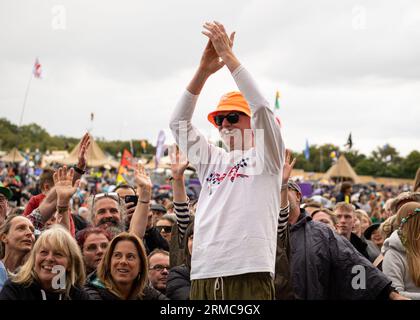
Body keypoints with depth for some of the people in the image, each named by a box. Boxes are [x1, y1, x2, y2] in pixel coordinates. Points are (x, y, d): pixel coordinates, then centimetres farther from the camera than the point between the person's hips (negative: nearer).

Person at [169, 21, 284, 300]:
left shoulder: (266, 156, 9)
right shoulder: (212, 160, 22)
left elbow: (262, 107, -6)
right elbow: (178, 122, 14)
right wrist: (204, 70, 4)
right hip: (203, 276, 5)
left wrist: (228, 55, -3)